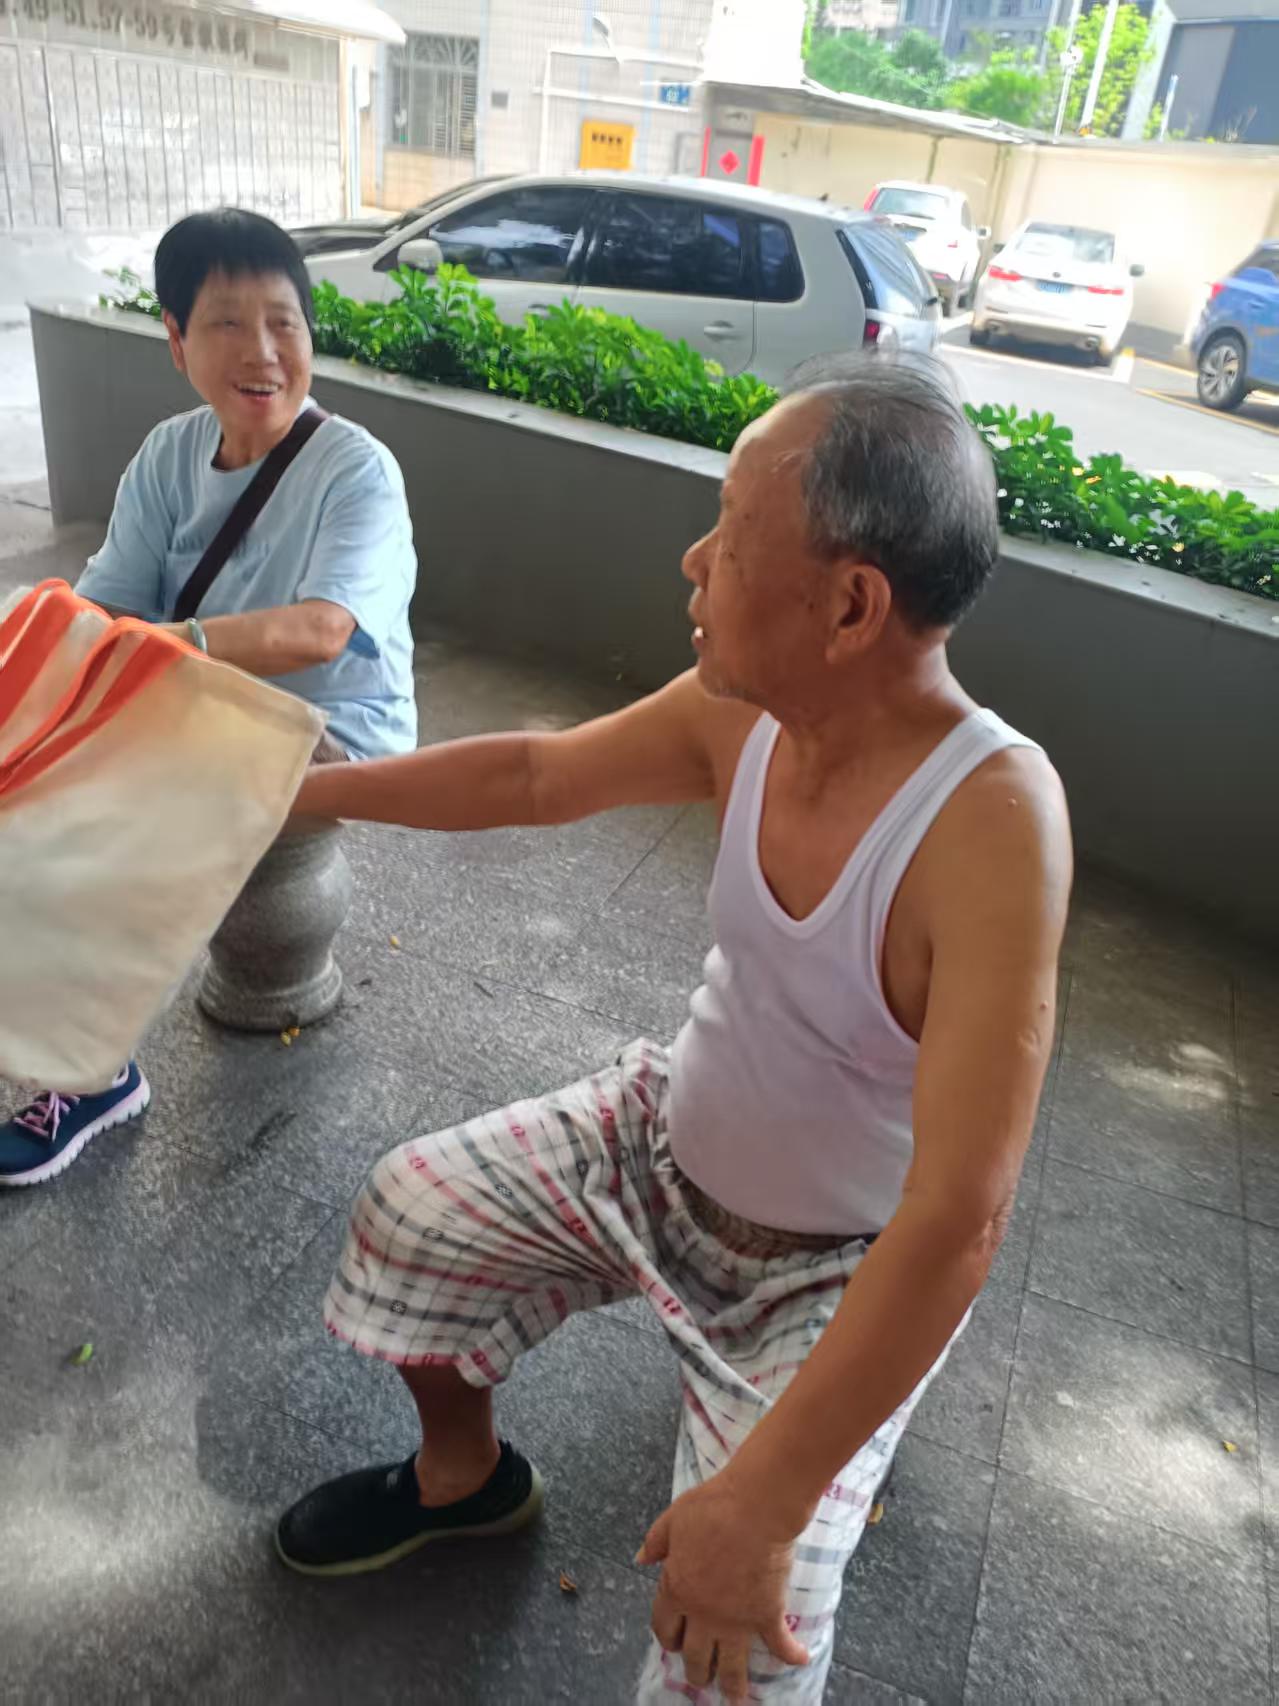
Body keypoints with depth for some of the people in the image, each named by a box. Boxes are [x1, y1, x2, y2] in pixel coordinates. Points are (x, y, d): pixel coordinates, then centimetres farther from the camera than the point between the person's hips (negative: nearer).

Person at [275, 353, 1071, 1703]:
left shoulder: (992, 819, -35)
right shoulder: (745, 709, -16)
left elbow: (960, 1219, -35)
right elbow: (539, 774, -1)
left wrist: (767, 1503, -31)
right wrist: (308, 790, 5)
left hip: (833, 1272, -5)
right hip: (662, 1136, 6)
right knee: (409, 1209, 8)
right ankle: (463, 1473, 37)